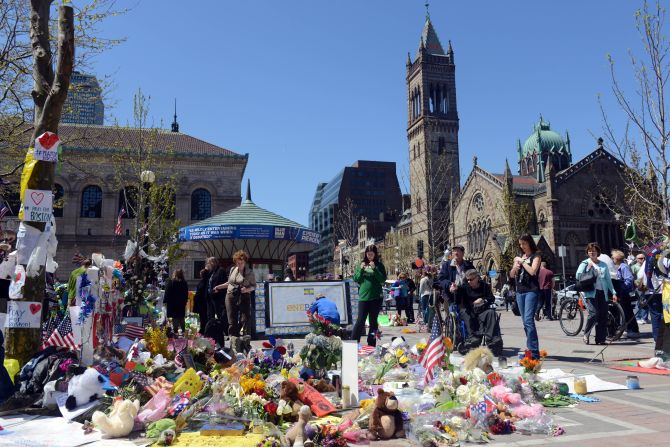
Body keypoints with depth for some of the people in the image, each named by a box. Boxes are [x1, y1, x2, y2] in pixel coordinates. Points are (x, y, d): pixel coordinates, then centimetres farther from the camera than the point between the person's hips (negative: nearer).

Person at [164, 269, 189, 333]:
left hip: (173, 303, -4)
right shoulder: (185, 283, 0)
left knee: (175, 319, -1)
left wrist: (165, 301, 1)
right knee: (181, 318, 14)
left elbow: (167, 293, -8)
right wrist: (184, 301, 18)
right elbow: (186, 294, 8)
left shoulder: (171, 282, -11)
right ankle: (183, 330, 19)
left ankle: (175, 331, -2)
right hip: (182, 303, 4)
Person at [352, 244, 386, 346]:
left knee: (373, 321, 6)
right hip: (363, 296, 0)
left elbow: (383, 279, -6)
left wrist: (374, 269, -15)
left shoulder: (379, 265, 4)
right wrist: (361, 269, -9)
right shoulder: (361, 264, 9)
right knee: (360, 320, -5)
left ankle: (371, 344, 14)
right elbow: (355, 279, 6)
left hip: (376, 297, 0)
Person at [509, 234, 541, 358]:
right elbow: (511, 275, 16)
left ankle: (534, 352, -17)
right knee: (525, 321, 8)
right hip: (520, 291, 7)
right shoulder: (519, 257, 18)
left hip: (531, 291, -7)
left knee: (528, 320, -17)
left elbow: (532, 271, -15)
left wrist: (522, 261, -6)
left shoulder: (535, 256, 1)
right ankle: (530, 348, 14)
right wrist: (515, 267, -3)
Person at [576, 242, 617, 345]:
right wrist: (587, 267, -14)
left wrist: (613, 292, 10)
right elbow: (578, 276, -6)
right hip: (591, 292, -4)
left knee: (603, 317, 0)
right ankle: (586, 334, 3)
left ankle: (600, 339, 8)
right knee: (594, 314, -17)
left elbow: (608, 280, 18)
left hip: (602, 293, 4)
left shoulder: (604, 265, 16)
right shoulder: (585, 263, 6)